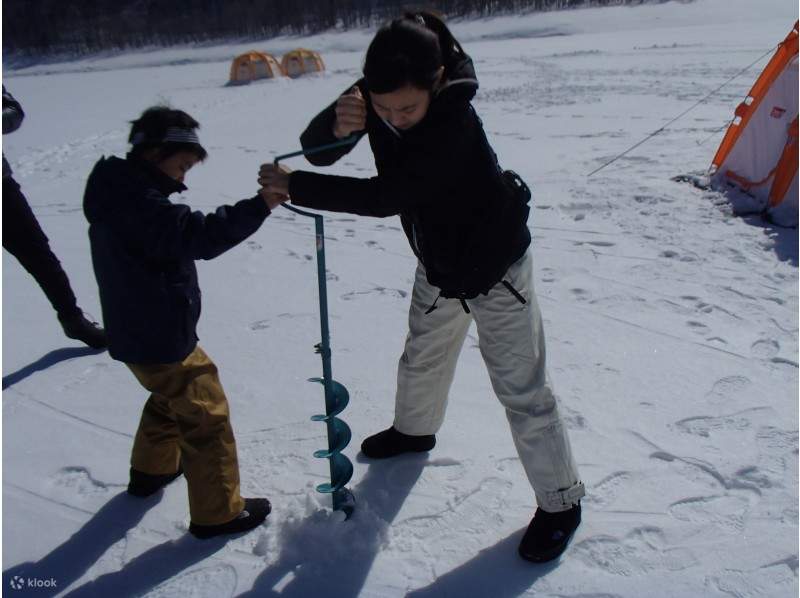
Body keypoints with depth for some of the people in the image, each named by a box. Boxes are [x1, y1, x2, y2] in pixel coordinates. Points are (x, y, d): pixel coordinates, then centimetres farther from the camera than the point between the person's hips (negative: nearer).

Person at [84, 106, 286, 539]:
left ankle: (151, 470, 50)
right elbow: (198, 236, -38)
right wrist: (261, 204, -43)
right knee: (206, 416, 2)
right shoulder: (140, 203, -24)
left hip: (136, 332, 10)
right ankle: (218, 513, 14)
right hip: (161, 337, -10)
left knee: (171, 398, 31)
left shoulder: (119, 194, 9)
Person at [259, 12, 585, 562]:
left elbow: (385, 196, -36)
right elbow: (316, 149, -12)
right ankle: (415, 430, 56)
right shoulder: (375, 94, -13)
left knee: (521, 388, -1)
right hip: (437, 265, 7)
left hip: (495, 267, -7)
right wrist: (337, 125, -36)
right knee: (423, 358, 26)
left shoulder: (455, 123, -35)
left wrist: (295, 186, -30)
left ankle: (561, 501, 19)